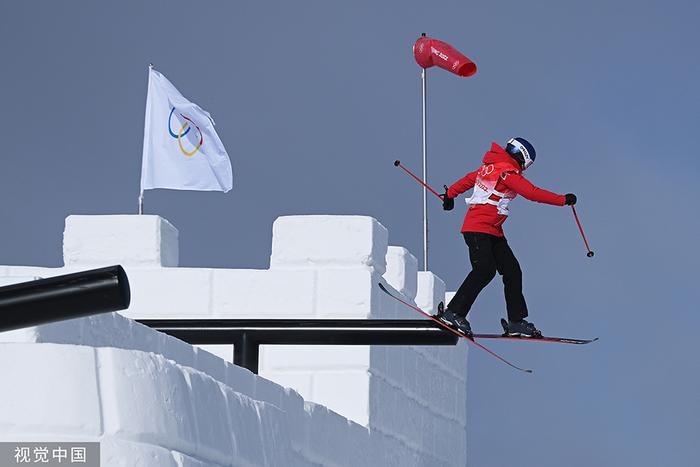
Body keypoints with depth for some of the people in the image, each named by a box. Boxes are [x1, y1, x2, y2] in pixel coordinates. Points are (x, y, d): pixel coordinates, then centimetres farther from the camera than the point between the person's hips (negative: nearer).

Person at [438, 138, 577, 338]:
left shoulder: (492, 166, 17)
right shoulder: (506, 171, -12)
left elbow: (470, 178, 32)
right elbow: (531, 193, -18)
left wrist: (451, 194, 48)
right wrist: (563, 200, -12)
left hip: (493, 232, 10)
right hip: (478, 229, -10)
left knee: (512, 272, 4)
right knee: (484, 270, -24)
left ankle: (516, 322, 4)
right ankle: (453, 313, -22)